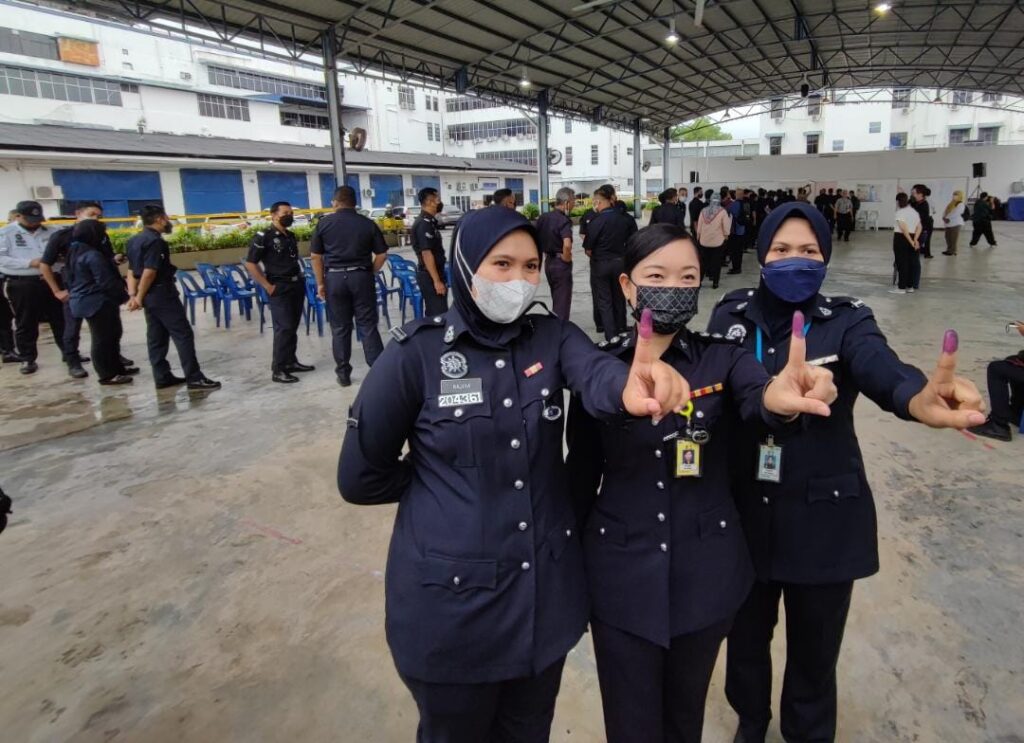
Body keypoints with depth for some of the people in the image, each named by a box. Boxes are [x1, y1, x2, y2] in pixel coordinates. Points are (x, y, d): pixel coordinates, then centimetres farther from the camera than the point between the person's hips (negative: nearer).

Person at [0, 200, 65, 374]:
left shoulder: (49, 232, 9)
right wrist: (30, 263, -19)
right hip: (21, 285, -3)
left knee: (60, 319, 10)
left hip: (50, 281, 3)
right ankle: (28, 359, 14)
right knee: (25, 324, 5)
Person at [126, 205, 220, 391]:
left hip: (149, 296, 10)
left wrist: (133, 295, 4)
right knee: (183, 334, -7)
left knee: (156, 337, 11)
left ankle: (162, 377, 15)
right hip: (162, 294, -10)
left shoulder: (134, 241, 14)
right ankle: (194, 378, -8)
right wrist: (139, 298, -13)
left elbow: (133, 271, 10)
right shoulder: (155, 241, -16)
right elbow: (149, 272, -21)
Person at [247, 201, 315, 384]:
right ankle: (278, 370, -3)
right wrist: (268, 286, -14)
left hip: (297, 285, 7)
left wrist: (300, 278, 9)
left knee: (293, 327, 13)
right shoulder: (263, 237, -10)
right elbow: (250, 264, -12)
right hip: (280, 288, -7)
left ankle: (291, 362, 24)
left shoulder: (291, 236, 13)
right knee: (283, 328, -8)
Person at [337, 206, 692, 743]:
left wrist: (629, 386, -50)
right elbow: (361, 477, -7)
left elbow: (597, 376, -29)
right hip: (453, 598, -3)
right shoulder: (417, 354, -14)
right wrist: (442, 479, -2)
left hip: (546, 590, 3)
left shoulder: (554, 338, -4)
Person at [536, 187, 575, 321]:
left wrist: (545, 254, 15)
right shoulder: (563, 220, -19)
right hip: (561, 264, -8)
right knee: (563, 302, 3)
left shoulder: (543, 217, 4)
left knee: (556, 300, 21)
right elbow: (567, 245, -34)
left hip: (548, 262, 8)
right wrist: (566, 258, -16)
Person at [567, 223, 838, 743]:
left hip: (705, 573, 1)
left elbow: (757, 394, -30)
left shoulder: (723, 359, -6)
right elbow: (580, 475, 0)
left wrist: (780, 398, -53)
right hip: (621, 577, 0)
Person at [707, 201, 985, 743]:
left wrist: (918, 398, -52)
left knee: (814, 649, 17)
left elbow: (879, 367, -31)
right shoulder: (732, 315, -3)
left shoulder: (845, 320, -9)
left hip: (823, 516, -1)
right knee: (746, 634, 20)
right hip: (744, 512, 1)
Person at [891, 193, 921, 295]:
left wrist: (911, 241, -16)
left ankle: (901, 287, -1)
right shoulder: (914, 211, 12)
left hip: (901, 238, -8)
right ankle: (910, 286, 18)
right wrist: (915, 239, -3)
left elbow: (904, 229, -20)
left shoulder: (900, 213, -13)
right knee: (910, 262, 13)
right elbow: (919, 227, 6)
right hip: (911, 238, 8)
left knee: (901, 263, -3)